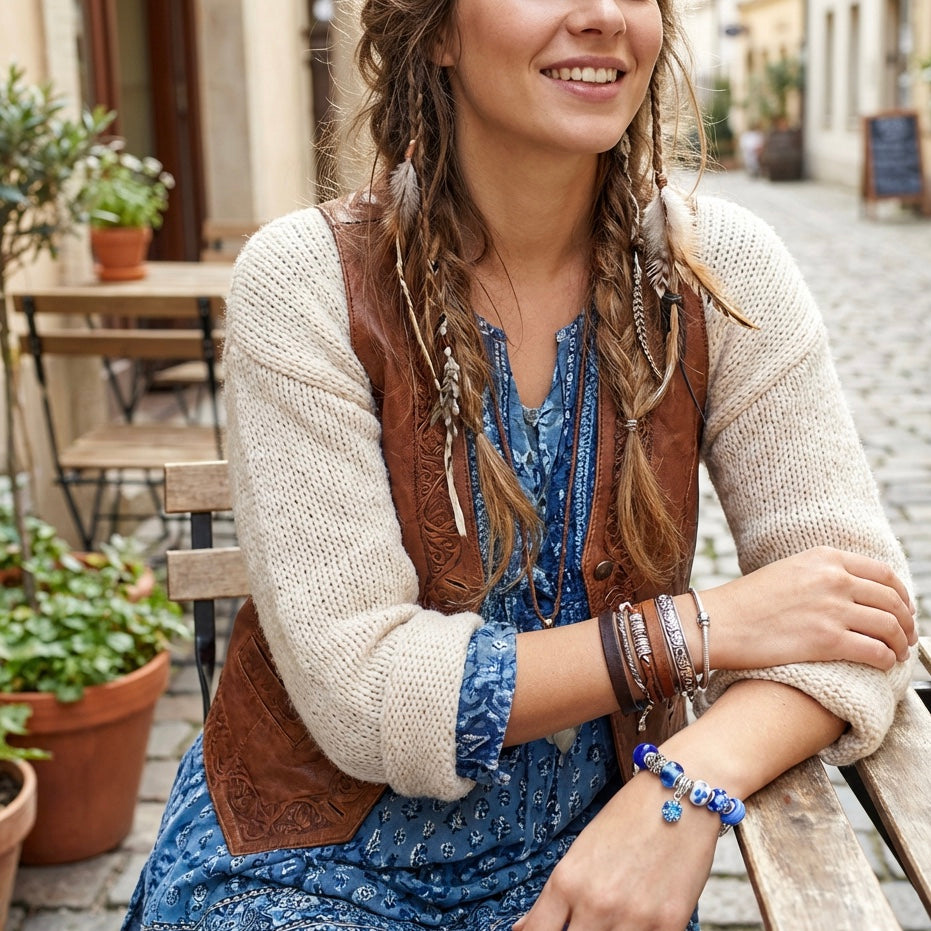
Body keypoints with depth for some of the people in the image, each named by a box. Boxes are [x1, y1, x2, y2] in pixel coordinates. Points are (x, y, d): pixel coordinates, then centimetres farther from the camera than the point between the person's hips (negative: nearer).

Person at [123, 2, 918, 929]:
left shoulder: (718, 270, -8)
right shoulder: (308, 280, -15)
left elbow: (854, 600, -10)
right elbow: (361, 692, -19)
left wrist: (695, 781, -29)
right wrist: (700, 628, -21)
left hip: (580, 856, 3)